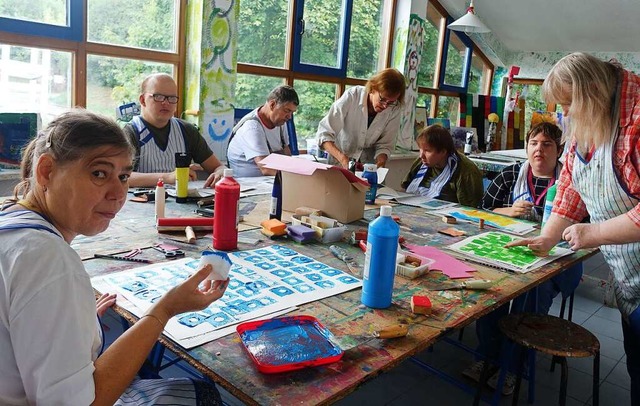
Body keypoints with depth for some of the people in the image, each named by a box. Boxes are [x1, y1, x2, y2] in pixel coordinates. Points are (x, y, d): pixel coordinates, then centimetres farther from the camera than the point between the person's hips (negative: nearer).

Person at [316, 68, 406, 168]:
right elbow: (324, 133, -21)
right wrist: (342, 158, -35)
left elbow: (385, 145, -5)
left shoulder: (394, 110, -14)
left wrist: (379, 165, -25)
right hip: (339, 161, -3)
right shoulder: (352, 97, -21)